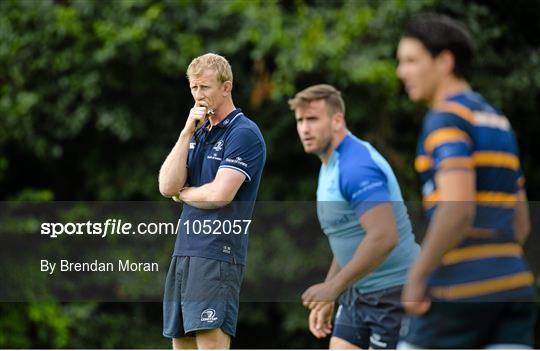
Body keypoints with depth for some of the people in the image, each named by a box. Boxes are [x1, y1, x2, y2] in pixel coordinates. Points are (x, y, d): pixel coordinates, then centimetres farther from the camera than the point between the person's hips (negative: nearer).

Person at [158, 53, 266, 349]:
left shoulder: (244, 133, -8)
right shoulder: (199, 133, 18)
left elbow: (220, 194, -18)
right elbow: (168, 186, 5)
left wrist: (183, 192, 1)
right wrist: (186, 133, -2)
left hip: (218, 253, -9)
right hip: (184, 252, 9)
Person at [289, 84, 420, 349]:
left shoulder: (356, 166, -20)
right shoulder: (329, 167, 12)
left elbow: (383, 238, -31)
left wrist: (334, 287, -26)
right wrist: (326, 300, 19)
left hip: (394, 294, -10)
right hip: (359, 293, 10)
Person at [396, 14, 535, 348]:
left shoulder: (448, 118, -9)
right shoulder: (498, 123, 20)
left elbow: (458, 209, -22)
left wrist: (417, 277, -14)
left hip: (461, 288, -8)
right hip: (511, 283, 8)